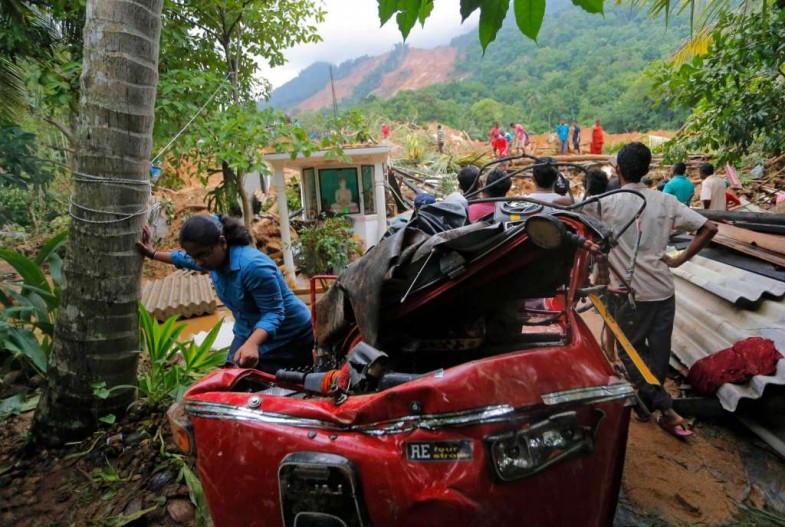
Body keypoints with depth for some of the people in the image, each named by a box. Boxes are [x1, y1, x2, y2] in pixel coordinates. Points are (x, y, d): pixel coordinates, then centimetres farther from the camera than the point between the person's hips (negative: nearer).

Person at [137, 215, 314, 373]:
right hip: (248, 334, 8)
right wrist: (153, 253, 19)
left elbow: (273, 313, -32)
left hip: (289, 339, -7)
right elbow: (185, 259, 18)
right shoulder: (215, 257, -7)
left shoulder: (253, 266, -35)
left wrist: (252, 344, -46)